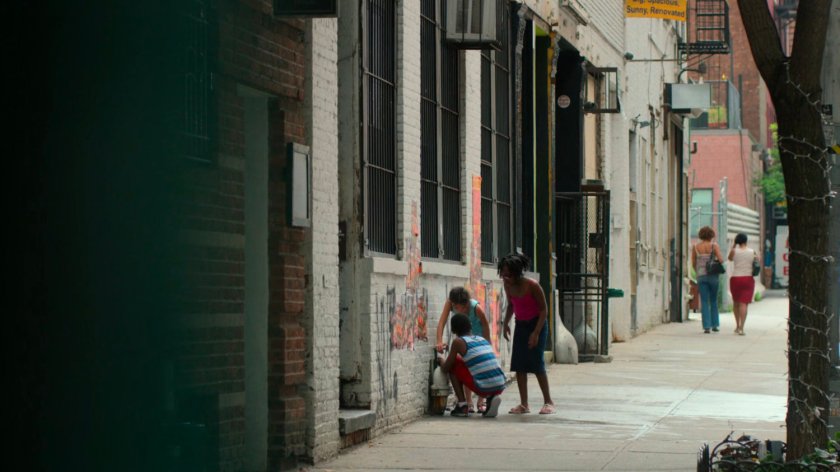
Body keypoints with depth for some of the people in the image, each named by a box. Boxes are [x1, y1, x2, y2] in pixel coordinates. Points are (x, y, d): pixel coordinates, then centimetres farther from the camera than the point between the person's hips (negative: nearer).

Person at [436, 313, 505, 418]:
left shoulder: (458, 342, 1)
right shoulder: (483, 340, 18)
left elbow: (445, 369, 8)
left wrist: (440, 359, 30)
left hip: (483, 389, -5)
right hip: (500, 387, 5)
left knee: (453, 365, 13)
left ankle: (462, 406, 9)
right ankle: (492, 397, 10)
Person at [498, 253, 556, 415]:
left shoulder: (532, 285, -23)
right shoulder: (507, 285, -6)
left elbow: (544, 309, -16)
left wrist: (536, 333, -20)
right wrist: (506, 323, -1)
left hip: (537, 324, -6)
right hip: (521, 325, 6)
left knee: (537, 363, -10)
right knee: (519, 364, -2)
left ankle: (548, 401, 3)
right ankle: (523, 404, 0)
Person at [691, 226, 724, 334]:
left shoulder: (696, 247, 2)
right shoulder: (714, 246, -5)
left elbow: (693, 263, 6)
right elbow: (721, 260, -13)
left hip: (701, 276, 1)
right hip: (713, 276, -1)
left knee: (704, 302, 2)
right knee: (714, 301, 16)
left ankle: (707, 326, -7)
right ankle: (715, 325, 16)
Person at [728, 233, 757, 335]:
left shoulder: (734, 251, -4)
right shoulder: (752, 252, -2)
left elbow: (730, 258, 16)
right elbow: (757, 260, 11)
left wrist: (733, 246, 14)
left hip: (735, 279, 0)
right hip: (748, 279, 0)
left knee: (736, 303, 17)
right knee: (743, 303, -5)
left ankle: (737, 326, 27)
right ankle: (741, 328, -16)